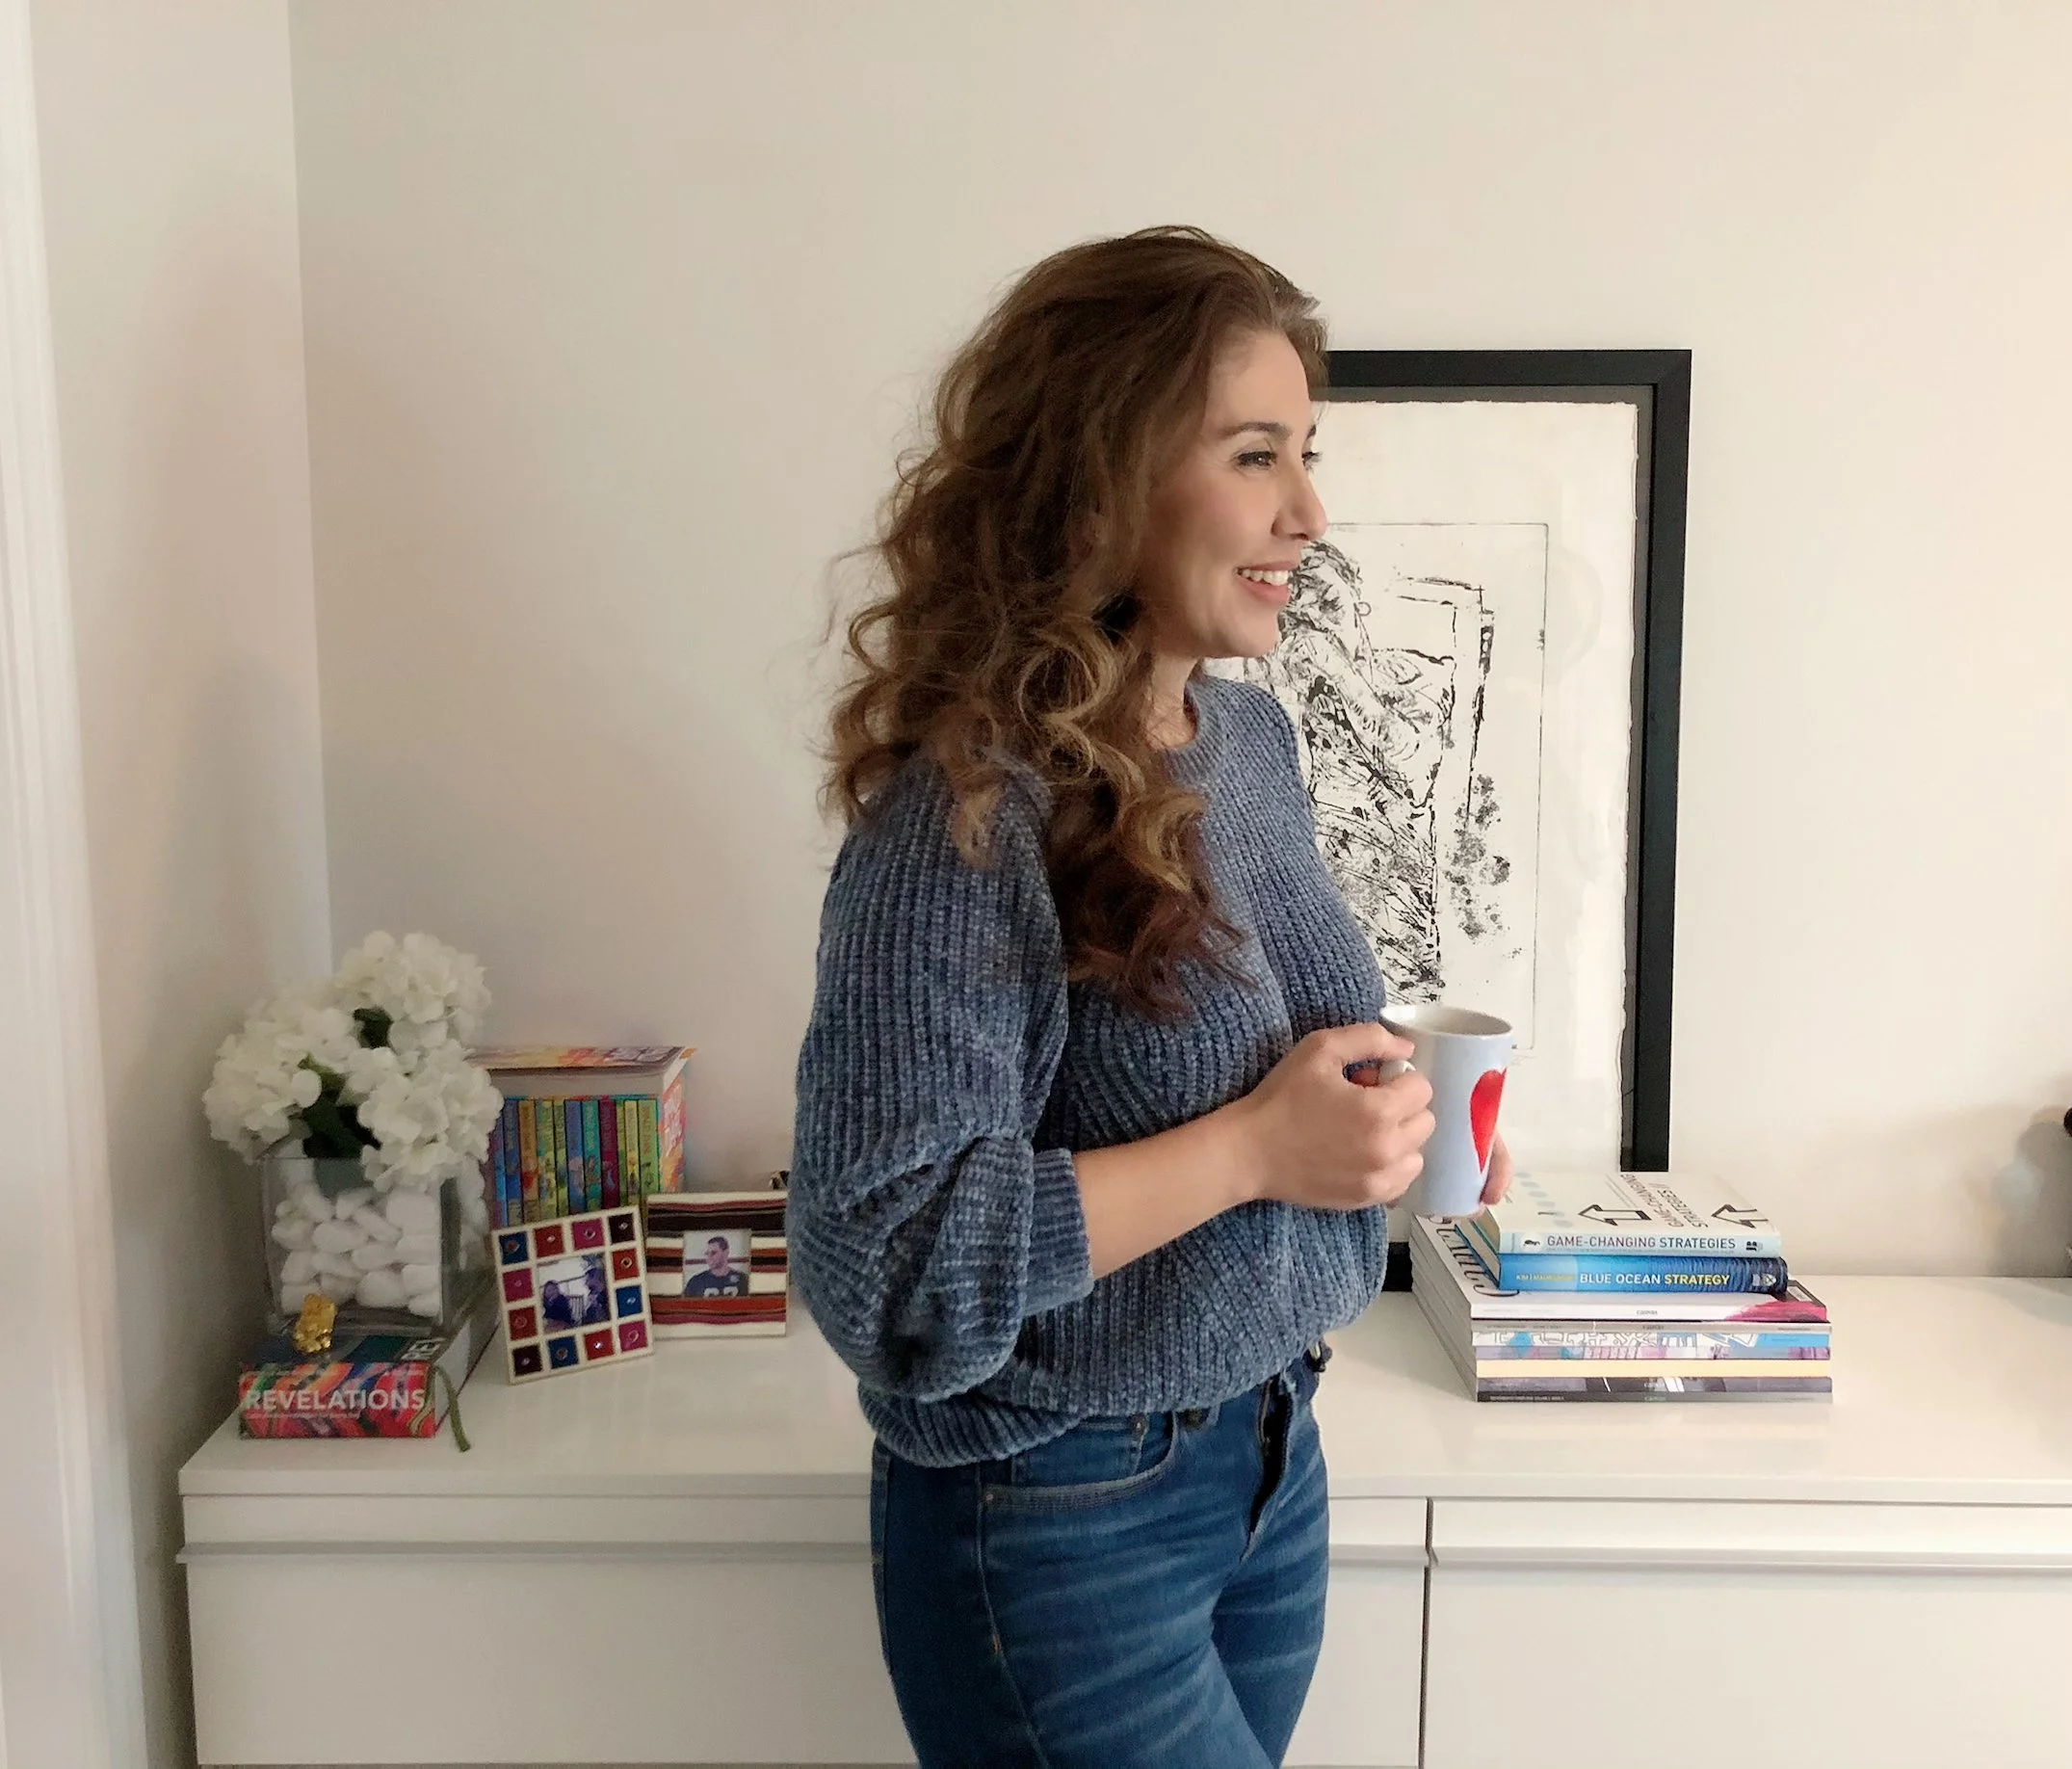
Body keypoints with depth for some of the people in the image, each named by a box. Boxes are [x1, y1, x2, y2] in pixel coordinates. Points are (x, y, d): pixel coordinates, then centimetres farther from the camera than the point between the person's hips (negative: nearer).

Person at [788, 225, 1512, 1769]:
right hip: (1059, 1519, -7)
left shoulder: (1252, 733, 0)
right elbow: (886, 1261, -27)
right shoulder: (967, 813, -25)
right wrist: (1251, 1148, -25)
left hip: (1272, 1454, 8)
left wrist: (1386, 1114, -5)